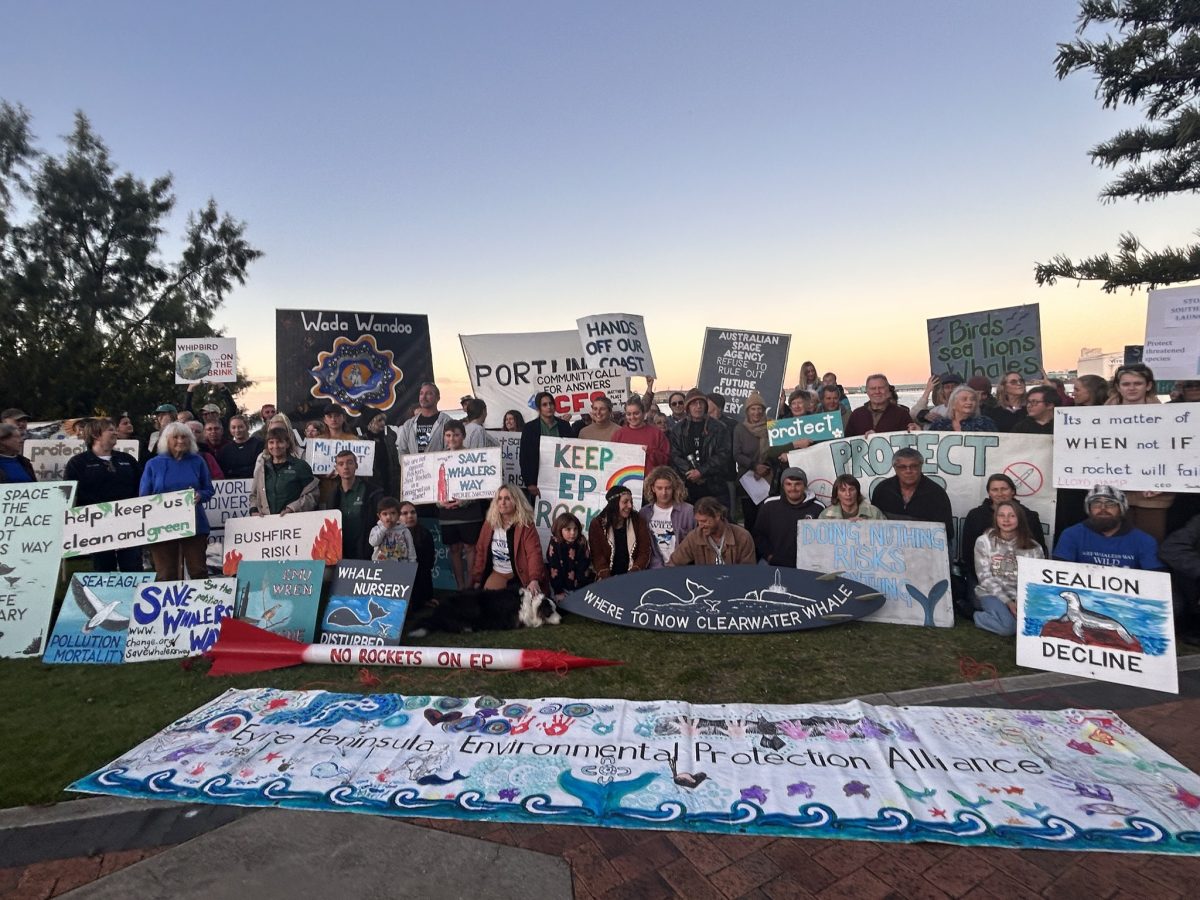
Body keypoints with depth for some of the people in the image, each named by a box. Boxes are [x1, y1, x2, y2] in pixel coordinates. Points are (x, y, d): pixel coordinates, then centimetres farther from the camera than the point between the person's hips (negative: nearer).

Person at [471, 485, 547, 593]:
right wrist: (477, 579, 6)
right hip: (497, 573, 4)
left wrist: (534, 580, -40)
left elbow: (534, 553, -25)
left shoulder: (525, 525, -15)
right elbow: (480, 551, 6)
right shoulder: (489, 523, -1)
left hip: (518, 575, -4)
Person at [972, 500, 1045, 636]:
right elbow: (985, 577, -5)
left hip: (1022, 597, 3)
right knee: (1008, 626, -30)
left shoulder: (1033, 547, 4)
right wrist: (1007, 602, -15)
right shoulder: (983, 541, -1)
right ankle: (977, 616, -1)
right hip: (991, 594, -2)